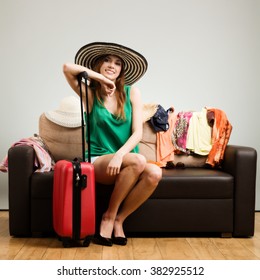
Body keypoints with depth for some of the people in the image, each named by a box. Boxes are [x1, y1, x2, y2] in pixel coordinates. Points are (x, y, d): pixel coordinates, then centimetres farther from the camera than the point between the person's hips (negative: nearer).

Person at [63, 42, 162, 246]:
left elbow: (138, 132, -4)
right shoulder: (90, 93, 3)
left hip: (125, 159, 3)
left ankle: (118, 219, -9)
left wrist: (119, 154, -20)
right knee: (137, 161, -32)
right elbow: (68, 68, -14)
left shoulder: (132, 93, 5)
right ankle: (109, 216, -11)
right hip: (98, 161, -2)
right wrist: (101, 77, -8)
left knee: (154, 173, -30)